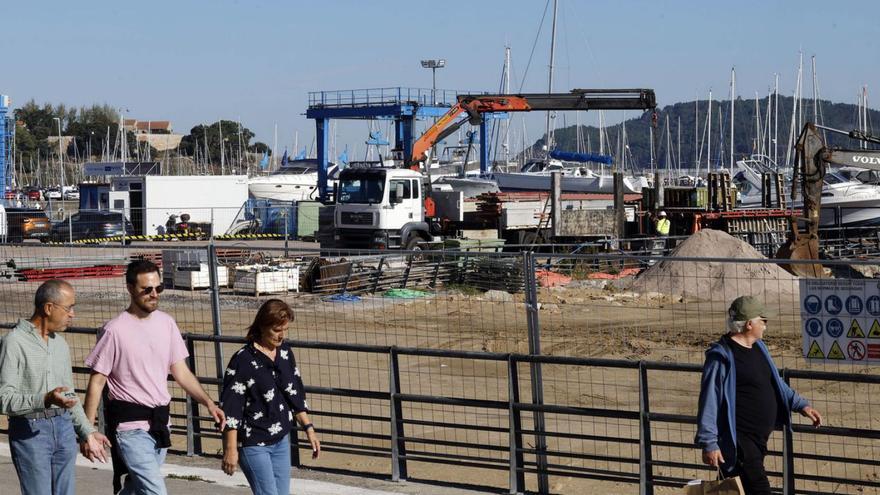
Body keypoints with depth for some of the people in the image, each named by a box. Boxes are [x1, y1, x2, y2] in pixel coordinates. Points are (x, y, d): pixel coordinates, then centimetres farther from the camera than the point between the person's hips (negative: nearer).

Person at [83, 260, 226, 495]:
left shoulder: (166, 323, 5)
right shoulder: (115, 330, -12)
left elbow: (180, 371, 11)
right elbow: (96, 382, -8)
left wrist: (208, 403, -1)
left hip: (160, 422, 6)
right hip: (130, 424, -6)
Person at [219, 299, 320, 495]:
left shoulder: (285, 353, 6)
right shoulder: (243, 360, -15)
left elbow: (296, 396, 17)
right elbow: (230, 407, -15)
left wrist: (309, 429, 14)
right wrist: (230, 448, -18)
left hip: (281, 441, 7)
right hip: (253, 444, -7)